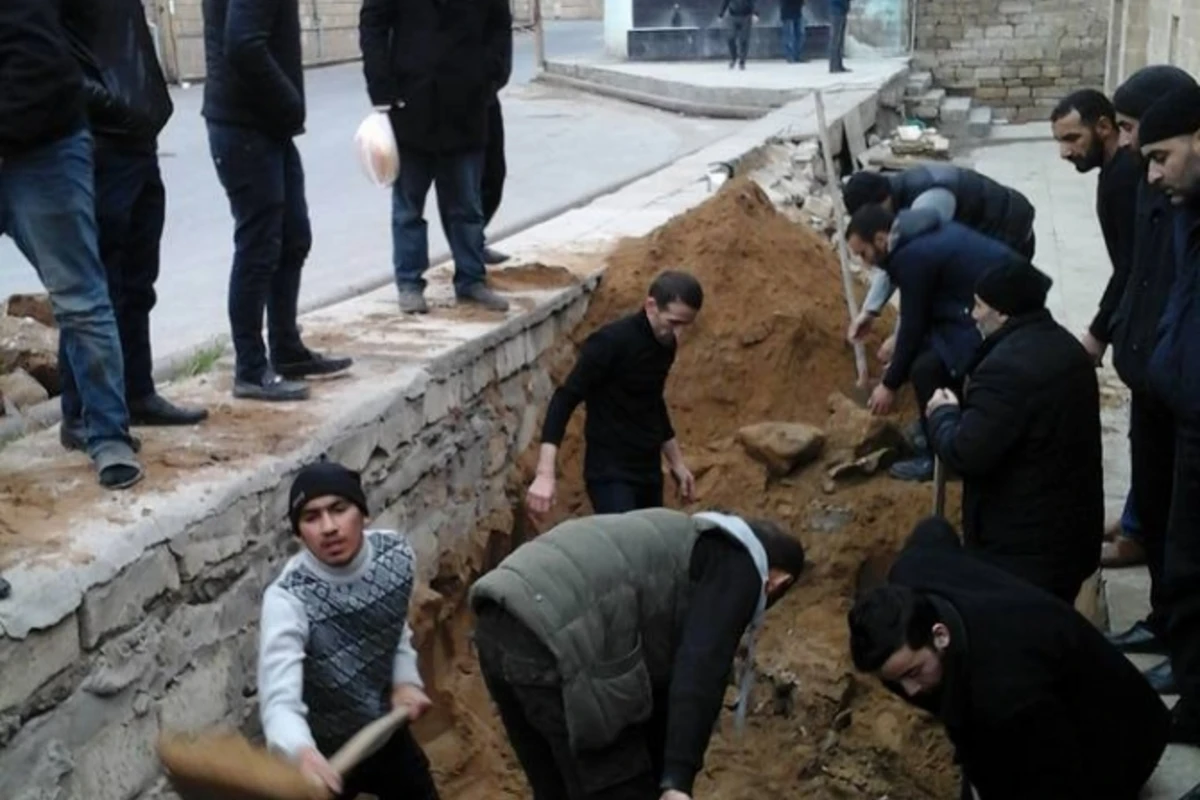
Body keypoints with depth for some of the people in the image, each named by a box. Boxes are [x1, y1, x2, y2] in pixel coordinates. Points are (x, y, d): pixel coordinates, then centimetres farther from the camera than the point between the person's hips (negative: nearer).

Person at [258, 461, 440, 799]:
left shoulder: (397, 555, -16)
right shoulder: (288, 598, -32)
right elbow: (280, 702, -43)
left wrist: (406, 679, -10)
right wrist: (301, 754, -63)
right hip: (325, 751, -5)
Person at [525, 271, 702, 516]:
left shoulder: (665, 344, 5)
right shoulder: (611, 343, -18)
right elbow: (564, 400, -20)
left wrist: (677, 463, 25)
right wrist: (545, 474, -28)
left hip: (648, 471, 8)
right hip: (611, 473, -8)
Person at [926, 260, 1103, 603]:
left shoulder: (1007, 367, -25)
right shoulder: (1067, 348, 8)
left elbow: (966, 454, -26)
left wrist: (943, 414, -7)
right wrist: (962, 410, 13)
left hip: (1021, 543, -9)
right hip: (1071, 525, 10)